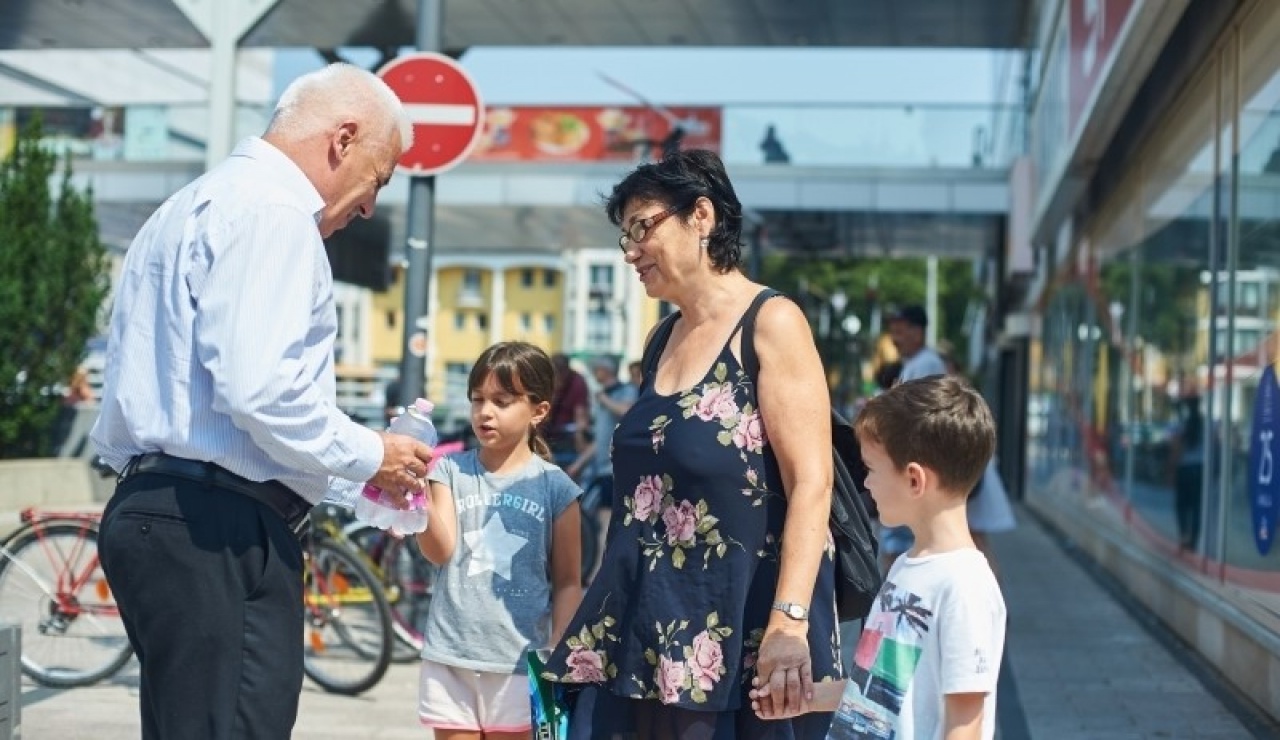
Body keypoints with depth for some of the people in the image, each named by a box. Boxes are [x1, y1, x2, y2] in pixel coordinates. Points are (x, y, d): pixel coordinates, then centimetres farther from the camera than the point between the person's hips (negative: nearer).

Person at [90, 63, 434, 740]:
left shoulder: (192, 207, 24)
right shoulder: (271, 208, -9)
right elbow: (258, 387, -21)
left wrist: (349, 479, 24)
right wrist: (366, 456, -5)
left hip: (155, 513, 10)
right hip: (218, 530, -10)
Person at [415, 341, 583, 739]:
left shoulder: (554, 485, -1)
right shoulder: (451, 471, 2)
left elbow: (568, 583, 3)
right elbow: (440, 550, -11)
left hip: (519, 661, -1)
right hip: (450, 657, 1)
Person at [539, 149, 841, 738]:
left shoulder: (771, 324, -8)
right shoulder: (665, 341, 14)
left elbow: (811, 484, -15)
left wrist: (789, 622, -24)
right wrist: (608, 616, 20)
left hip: (743, 626, -7)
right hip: (652, 623, 7)